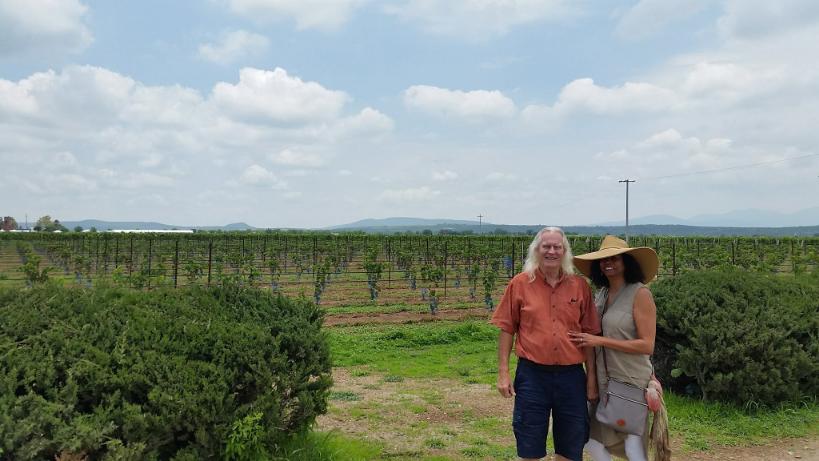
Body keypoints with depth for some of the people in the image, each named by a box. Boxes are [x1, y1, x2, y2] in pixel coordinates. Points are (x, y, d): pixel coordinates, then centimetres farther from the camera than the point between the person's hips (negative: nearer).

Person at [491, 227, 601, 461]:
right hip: (532, 374, -1)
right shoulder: (520, 283, -2)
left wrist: (591, 376, 3)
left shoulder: (580, 285, 2)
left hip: (571, 374, 2)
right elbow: (507, 329, 0)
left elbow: (589, 333, 5)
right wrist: (503, 373, -3)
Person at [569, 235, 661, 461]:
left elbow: (647, 345, -17)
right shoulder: (601, 294, 7)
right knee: (585, 433, 12)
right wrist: (584, 340, 1)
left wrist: (600, 341, -19)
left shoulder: (640, 294, -12)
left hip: (631, 383, -7)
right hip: (603, 380, 7)